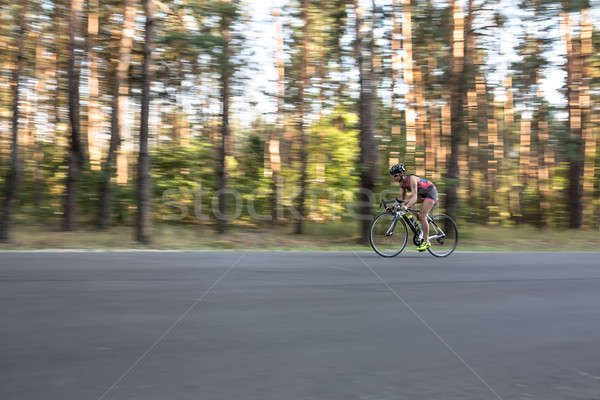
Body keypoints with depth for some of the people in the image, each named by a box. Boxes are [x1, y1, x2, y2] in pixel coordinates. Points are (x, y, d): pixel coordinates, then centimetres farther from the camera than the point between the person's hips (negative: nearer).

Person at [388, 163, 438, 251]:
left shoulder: (411, 179, -32)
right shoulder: (402, 182, -8)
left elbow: (415, 197, -41)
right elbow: (403, 197, 1)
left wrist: (406, 206, -56)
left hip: (431, 192, -8)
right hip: (422, 193, 8)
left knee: (422, 216, -17)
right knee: (406, 203, -10)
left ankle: (426, 241, -9)